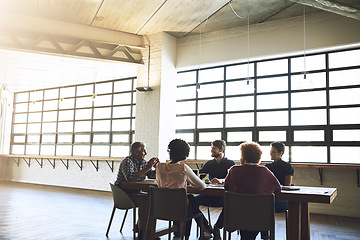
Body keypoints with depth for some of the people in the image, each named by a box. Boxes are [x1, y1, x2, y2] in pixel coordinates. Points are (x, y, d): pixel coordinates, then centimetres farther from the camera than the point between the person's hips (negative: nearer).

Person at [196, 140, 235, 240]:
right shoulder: (209, 164, 17)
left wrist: (221, 180, -35)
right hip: (210, 194, 4)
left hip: (224, 195, -4)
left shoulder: (231, 163, 4)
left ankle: (217, 228, -15)